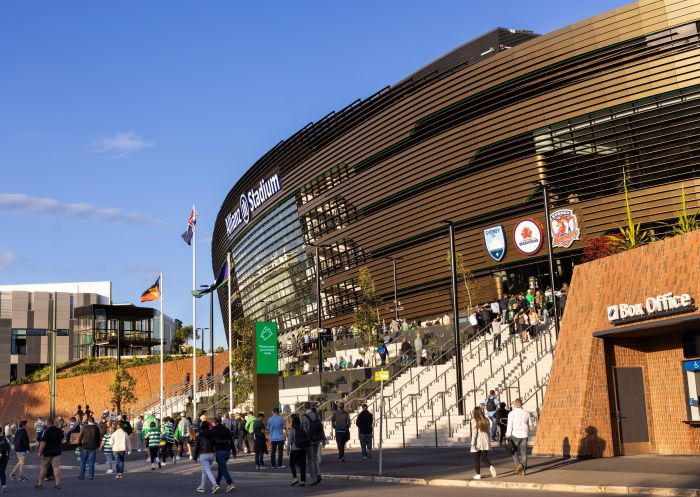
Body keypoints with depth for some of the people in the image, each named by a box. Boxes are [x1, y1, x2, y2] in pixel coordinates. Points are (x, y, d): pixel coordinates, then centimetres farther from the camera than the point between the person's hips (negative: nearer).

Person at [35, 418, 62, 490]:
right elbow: (62, 440, 19)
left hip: (47, 452, -4)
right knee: (56, 467, 0)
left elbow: (43, 442, -20)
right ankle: (58, 483, -6)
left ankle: (40, 483, 17)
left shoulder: (46, 431, -15)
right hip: (57, 452, 4)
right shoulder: (59, 431, 3)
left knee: (43, 468, 9)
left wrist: (40, 452, -16)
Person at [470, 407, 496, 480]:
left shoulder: (474, 420, -9)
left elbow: (474, 432, -14)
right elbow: (488, 431, 10)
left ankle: (478, 475, 12)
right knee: (484, 458, 10)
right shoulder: (486, 420, 6)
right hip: (485, 442, 4)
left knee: (476, 459, 9)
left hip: (477, 442, -4)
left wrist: (473, 443, -13)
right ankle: (491, 467, -17)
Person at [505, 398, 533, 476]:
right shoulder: (526, 413, 4)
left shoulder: (512, 413, -8)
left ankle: (518, 464, -9)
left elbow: (510, 426, -10)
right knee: (523, 453, 8)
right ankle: (523, 470, 7)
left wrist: (508, 435, -2)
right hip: (524, 435, 3)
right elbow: (530, 425, 13)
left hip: (515, 435, -3)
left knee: (514, 451, 12)